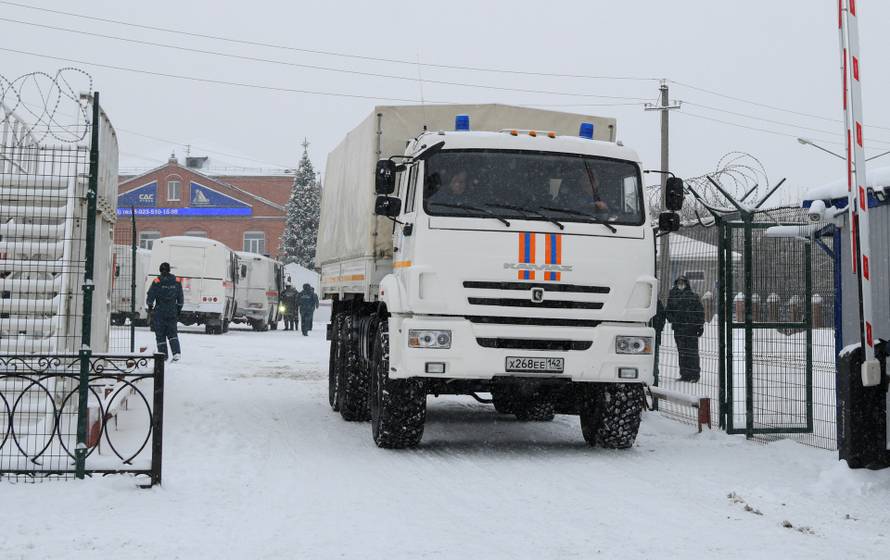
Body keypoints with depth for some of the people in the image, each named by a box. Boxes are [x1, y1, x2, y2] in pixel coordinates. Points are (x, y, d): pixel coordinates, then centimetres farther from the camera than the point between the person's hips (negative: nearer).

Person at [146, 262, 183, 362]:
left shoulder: (157, 282, -11)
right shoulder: (177, 281, 1)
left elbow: (150, 297, -7)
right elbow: (180, 298, 6)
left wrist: (150, 306, 13)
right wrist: (178, 310, 17)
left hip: (159, 312, -3)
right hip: (172, 312, 3)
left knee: (160, 335, 8)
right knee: (172, 333, 11)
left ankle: (163, 354, 8)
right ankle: (176, 353, -6)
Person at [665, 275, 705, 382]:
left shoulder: (693, 296, 3)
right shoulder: (672, 296, 11)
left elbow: (700, 312, 3)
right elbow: (668, 312, 17)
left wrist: (700, 325, -4)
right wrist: (672, 320, -1)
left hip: (691, 328, -3)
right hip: (678, 328, 3)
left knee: (692, 352, -4)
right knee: (682, 353, 5)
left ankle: (695, 375, -1)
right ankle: (685, 375, 10)